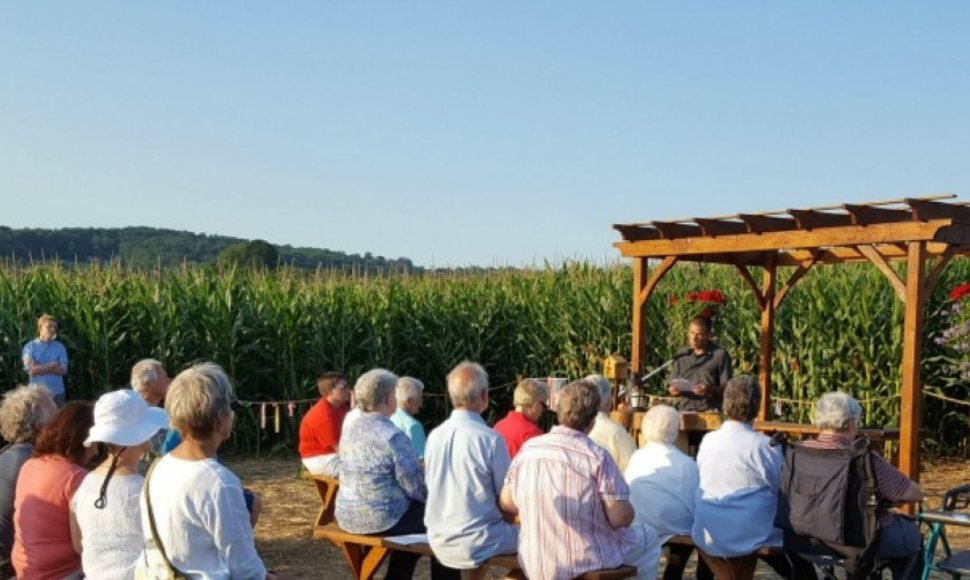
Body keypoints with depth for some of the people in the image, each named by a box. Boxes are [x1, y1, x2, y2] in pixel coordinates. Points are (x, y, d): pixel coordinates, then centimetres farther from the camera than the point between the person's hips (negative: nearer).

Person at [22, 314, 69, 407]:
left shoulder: (60, 347, 5)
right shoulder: (30, 346, 0)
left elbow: (63, 370, -4)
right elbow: (32, 370, -11)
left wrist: (40, 368, -10)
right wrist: (53, 365, -7)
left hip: (57, 393, 2)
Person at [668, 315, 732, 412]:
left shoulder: (720, 355, 3)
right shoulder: (681, 356, 14)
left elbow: (727, 389, 1)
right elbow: (672, 386, 17)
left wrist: (710, 389, -17)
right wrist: (673, 390, -4)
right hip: (684, 411, 3)